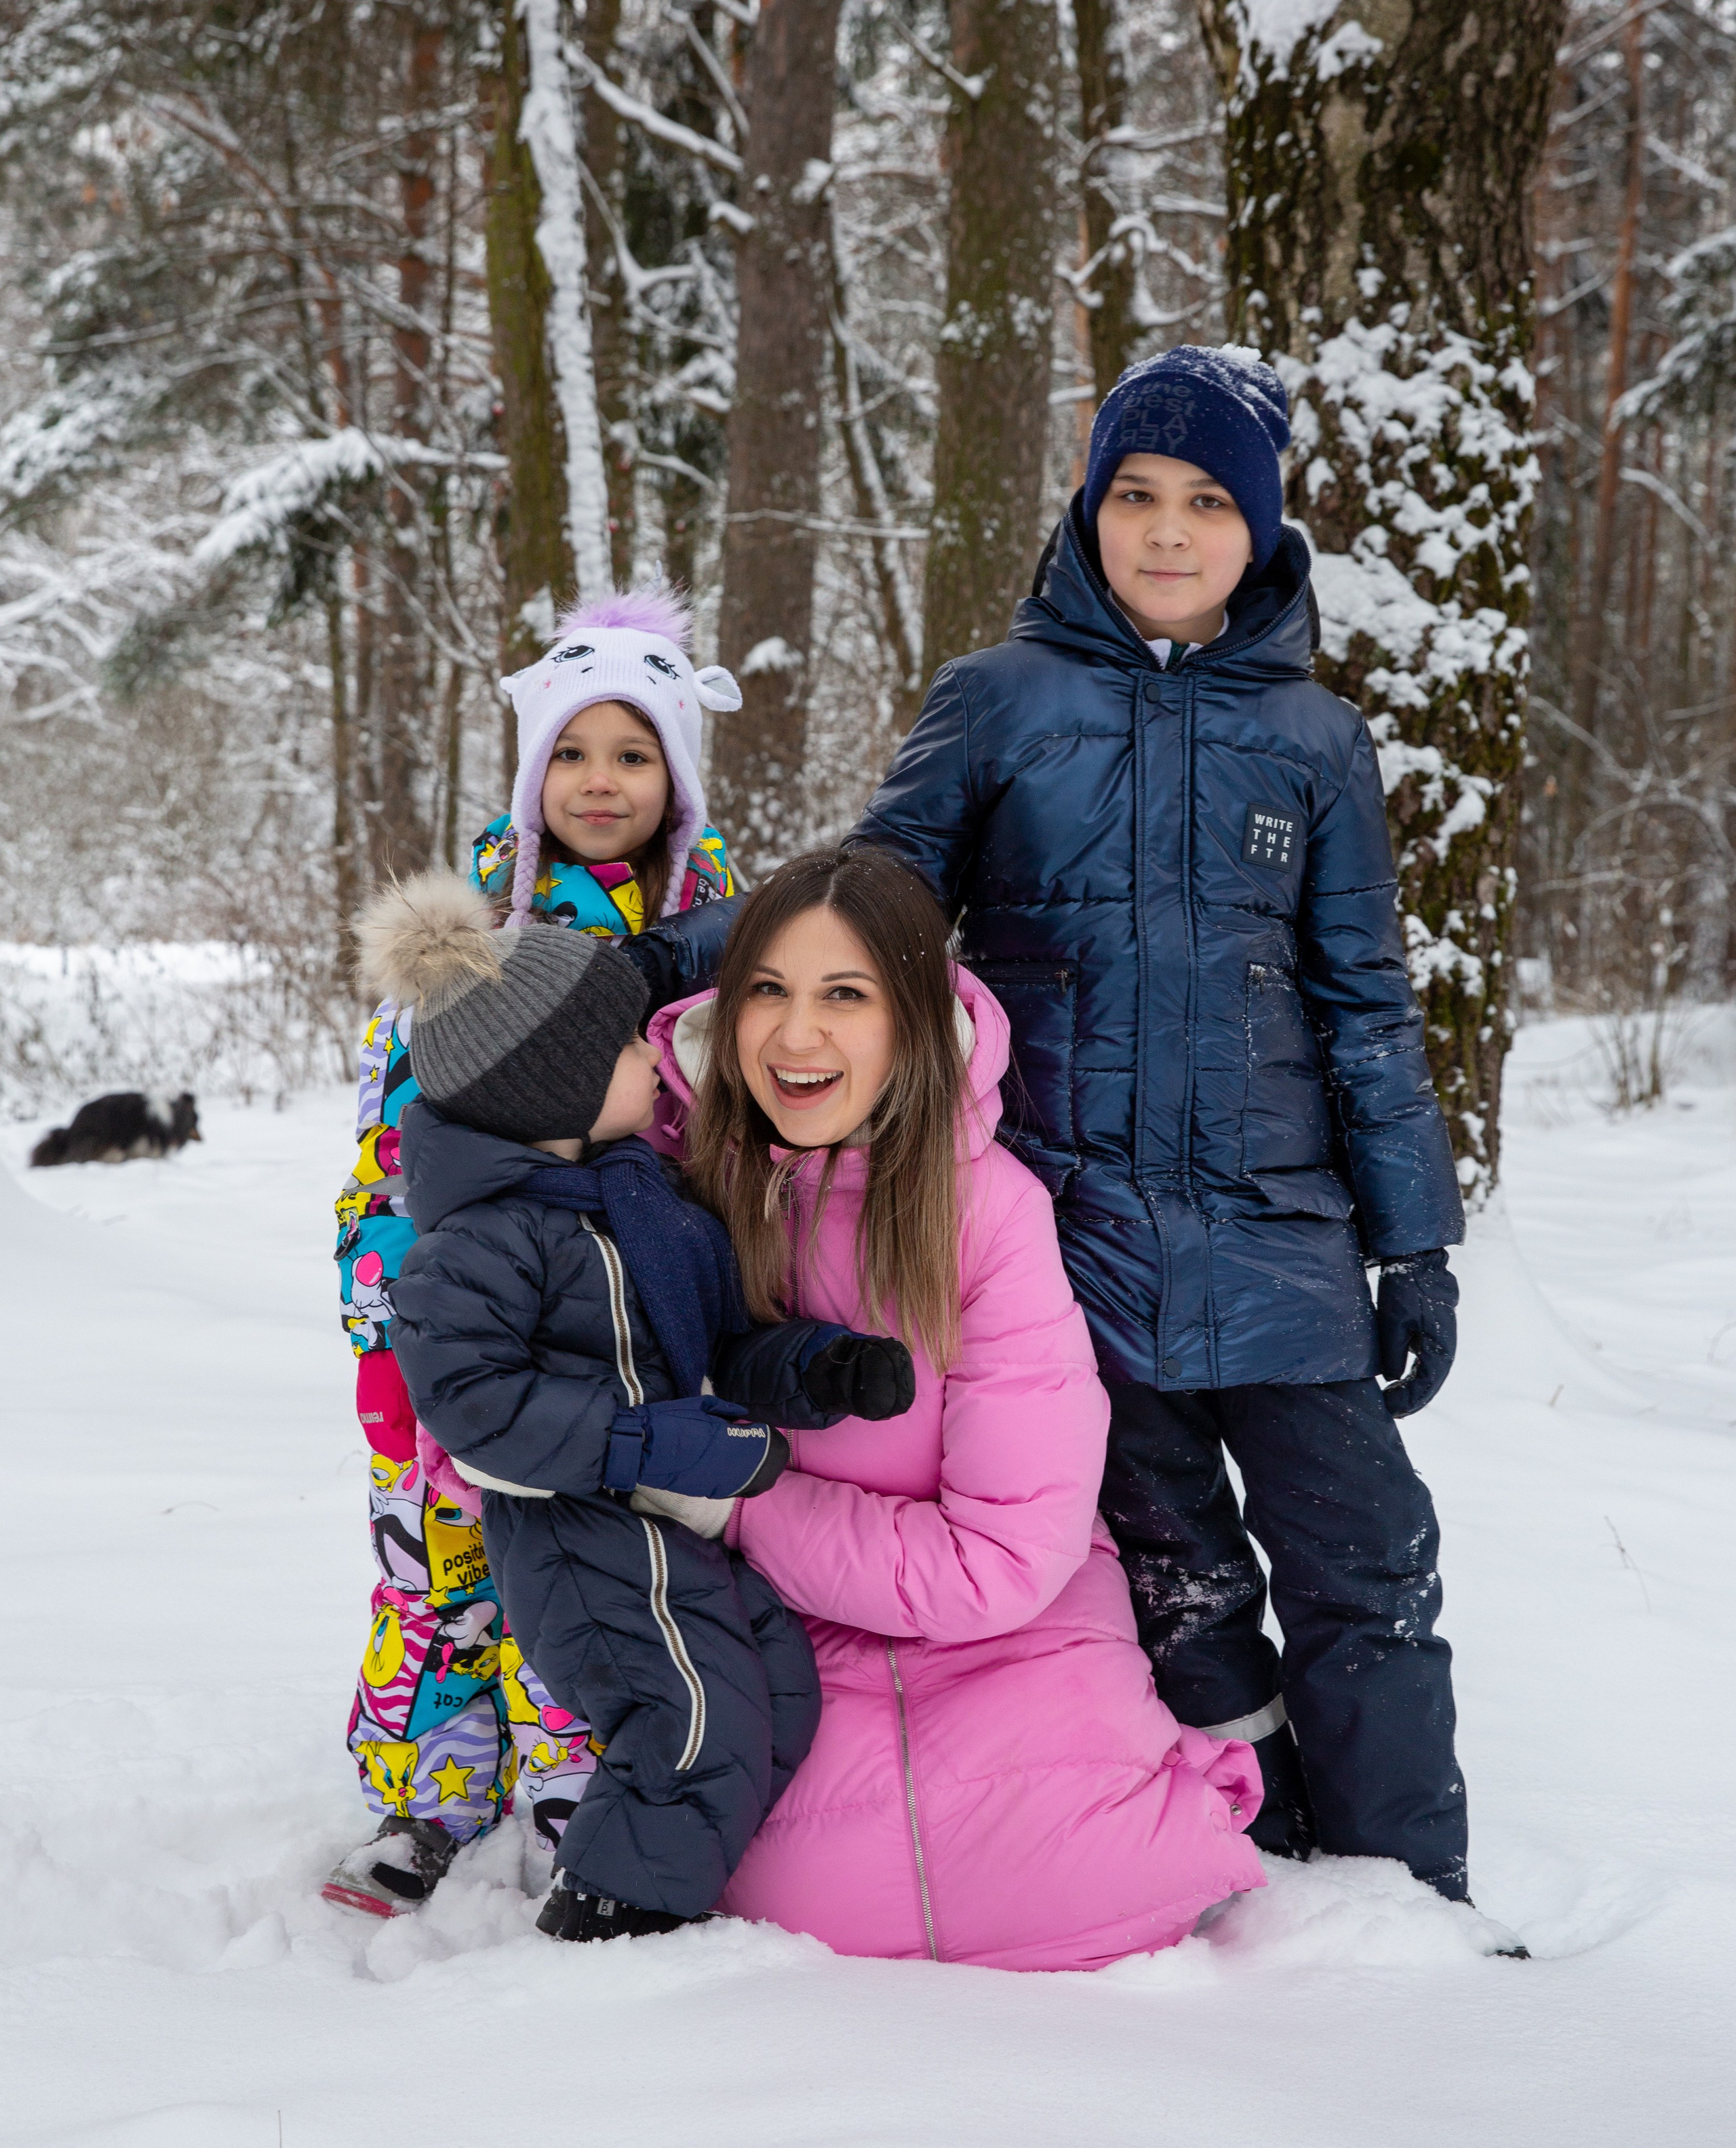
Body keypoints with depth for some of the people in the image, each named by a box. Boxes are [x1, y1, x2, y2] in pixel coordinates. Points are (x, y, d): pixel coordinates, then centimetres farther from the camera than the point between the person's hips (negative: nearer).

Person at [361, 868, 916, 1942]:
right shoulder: (486, 1240, -19)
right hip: (588, 1534, -10)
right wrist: (661, 1445, -29)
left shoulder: (641, 1190, 11)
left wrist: (824, 1369, -7)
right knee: (699, 1729, -12)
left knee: (782, 1692, 16)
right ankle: (605, 1919, 3)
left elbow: (723, 1343, 14)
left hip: (687, 1529, 10)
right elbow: (471, 1396, -27)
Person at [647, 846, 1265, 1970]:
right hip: (807, 1654, 2)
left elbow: (1004, 1560, -18)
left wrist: (737, 1499, -17)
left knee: (1089, 1907, -25)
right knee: (825, 1917, -25)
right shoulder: (689, 1151, -10)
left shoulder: (991, 1207, -18)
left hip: (1011, 1643, -1)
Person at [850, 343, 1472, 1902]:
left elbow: (1365, 1003, 12)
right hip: (1076, 1221, -1)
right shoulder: (998, 703, 6)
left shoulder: (1312, 739, 9)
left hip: (1272, 1230, 1)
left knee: (1365, 1572, -1)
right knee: (1170, 1574, 6)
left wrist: (1417, 1245, 8)